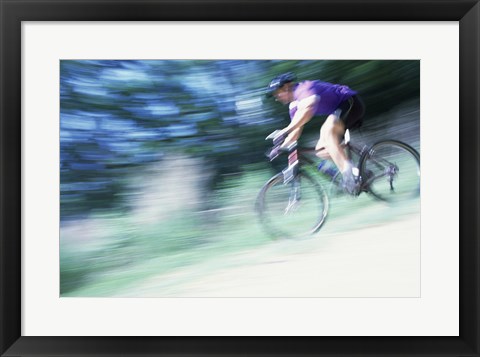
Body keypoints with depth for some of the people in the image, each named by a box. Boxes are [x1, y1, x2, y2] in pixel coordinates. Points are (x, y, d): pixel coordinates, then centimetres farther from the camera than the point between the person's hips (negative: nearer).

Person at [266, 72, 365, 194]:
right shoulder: (294, 106, 9)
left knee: (327, 130, -37)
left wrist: (286, 130, -49)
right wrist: (281, 147, 3)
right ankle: (355, 172, 2)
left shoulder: (304, 89, -20)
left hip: (352, 103, -10)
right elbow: (297, 129, 14)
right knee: (321, 151, 1)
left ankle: (347, 172, -39)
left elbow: (308, 108, -42)